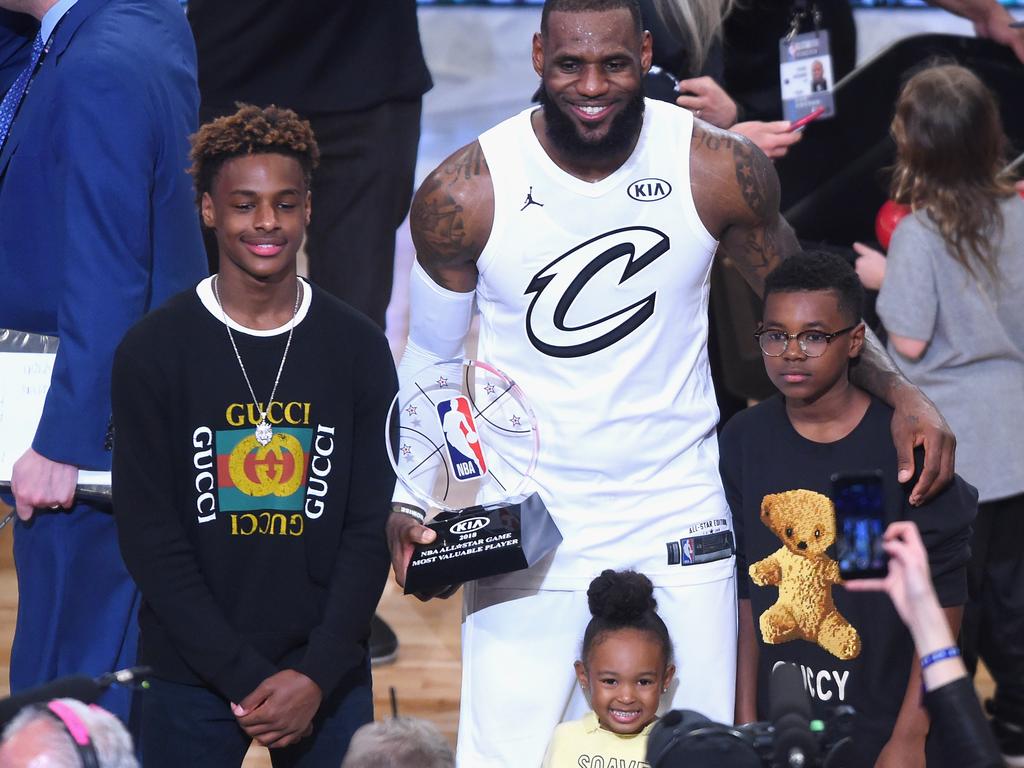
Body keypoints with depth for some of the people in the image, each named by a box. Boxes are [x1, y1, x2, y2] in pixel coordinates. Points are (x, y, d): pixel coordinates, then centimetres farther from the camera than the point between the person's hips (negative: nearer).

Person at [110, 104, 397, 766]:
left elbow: (371, 528, 2)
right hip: (192, 678, -1)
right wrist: (245, 677, -12)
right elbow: (150, 537, -5)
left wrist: (316, 675, -9)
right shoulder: (153, 352, -3)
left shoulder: (358, 348, 3)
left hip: (328, 676, 1)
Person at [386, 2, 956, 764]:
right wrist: (406, 502, -7)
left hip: (680, 529, 1)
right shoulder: (463, 197, -11)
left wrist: (899, 391, -5)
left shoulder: (721, 171, -8)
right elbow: (429, 359, 3)